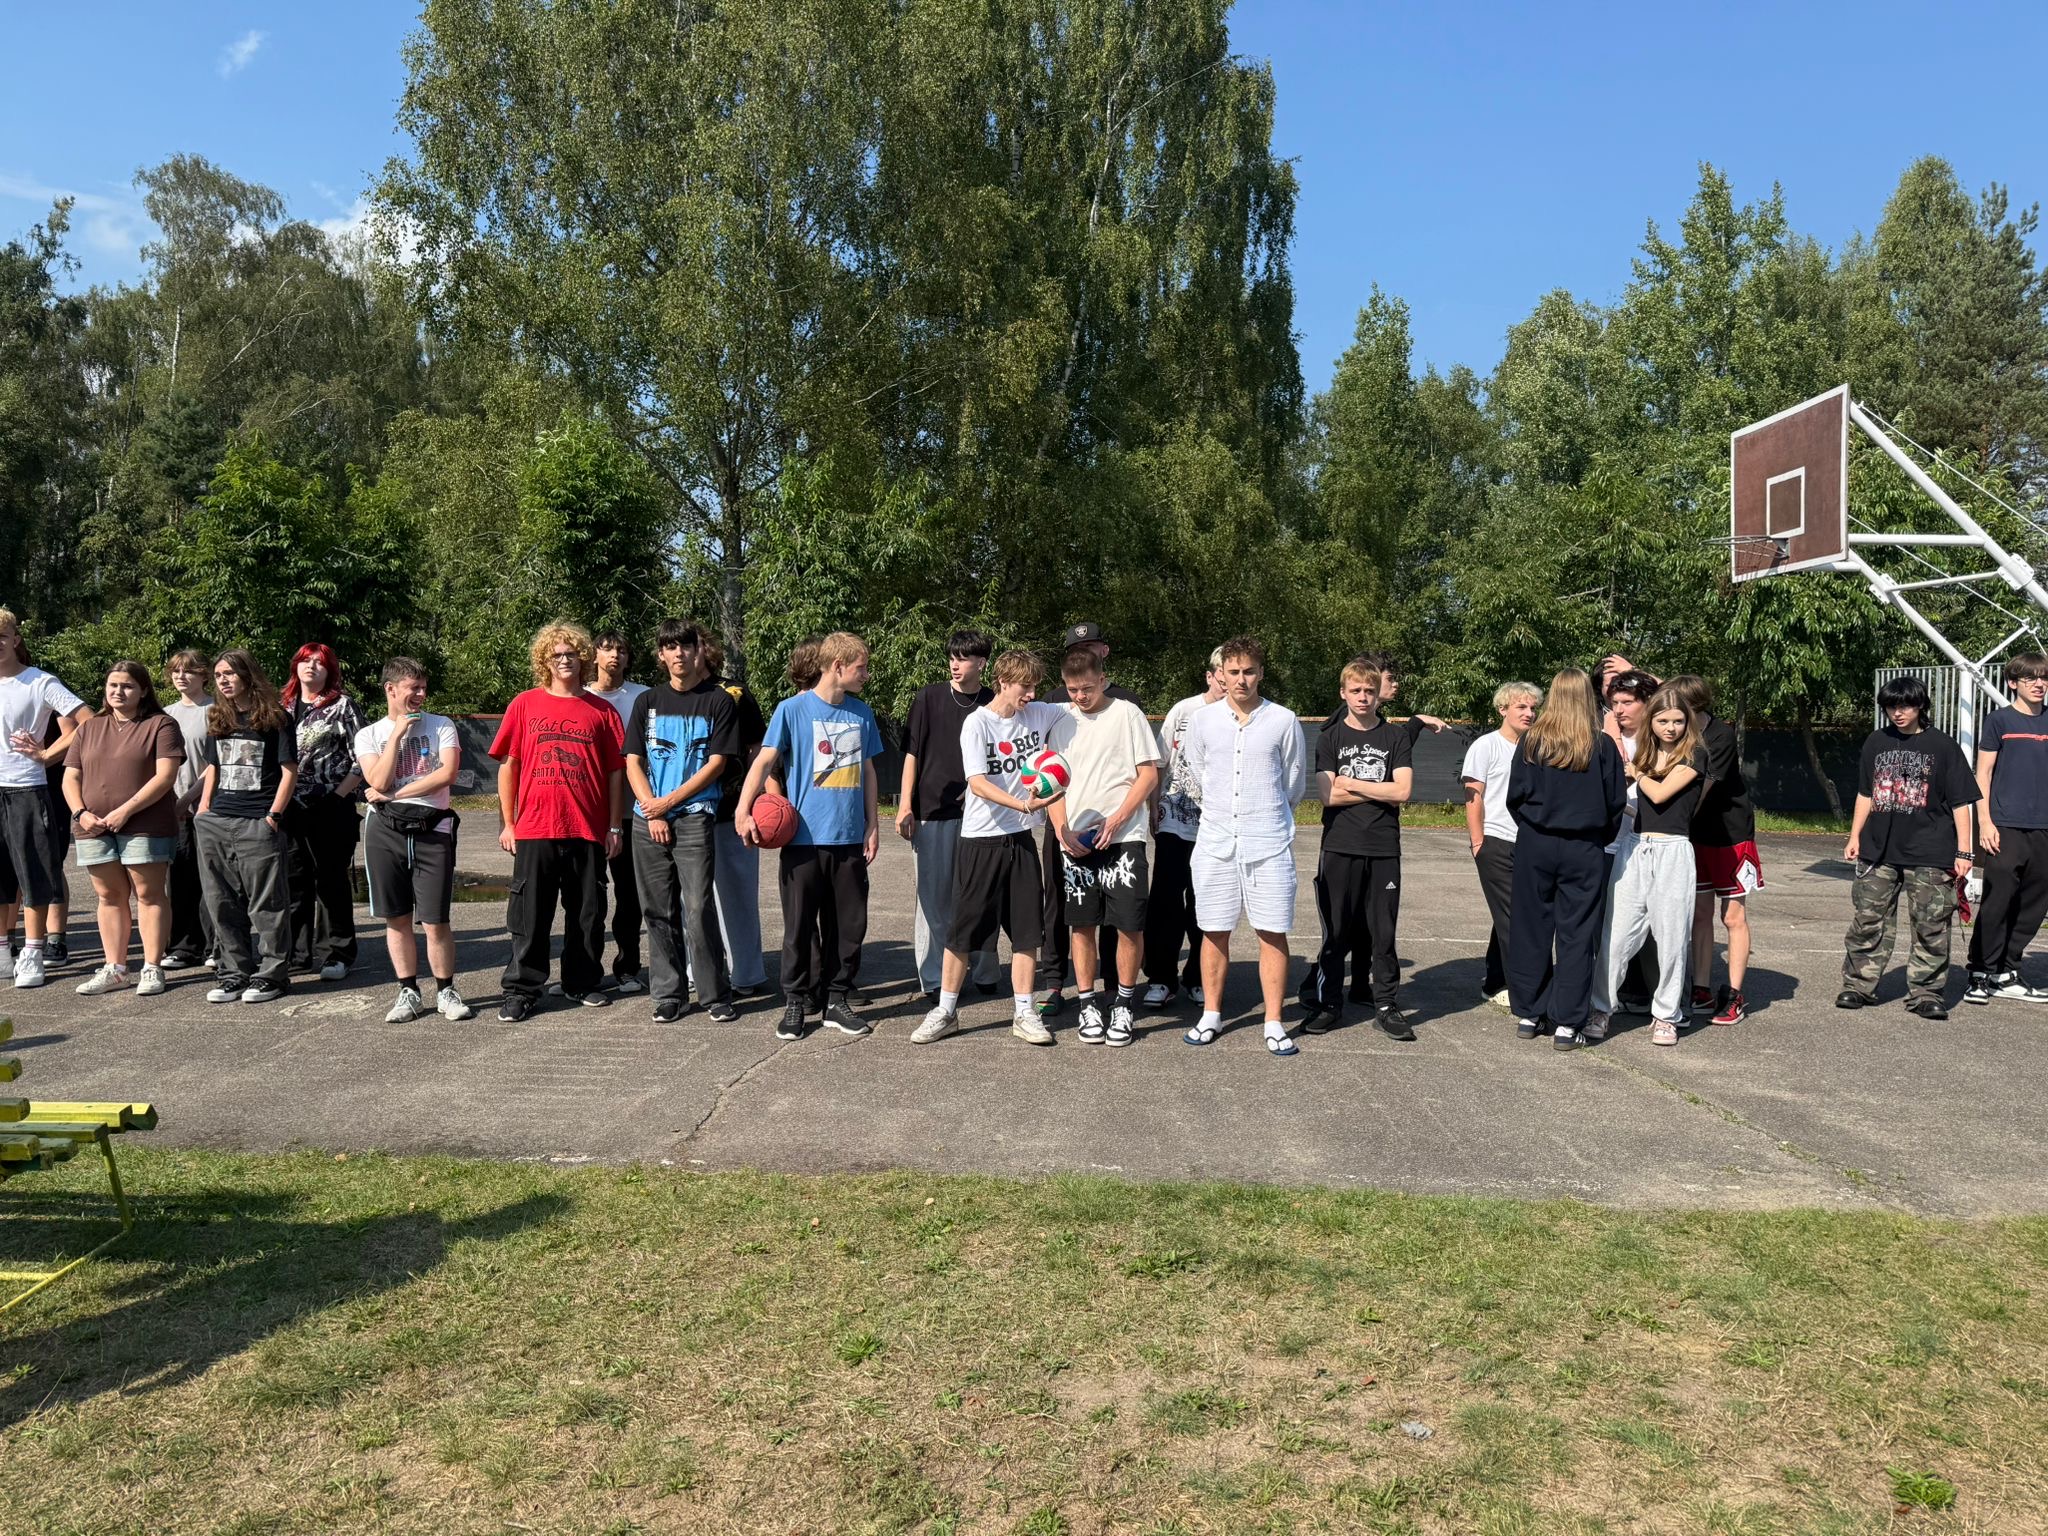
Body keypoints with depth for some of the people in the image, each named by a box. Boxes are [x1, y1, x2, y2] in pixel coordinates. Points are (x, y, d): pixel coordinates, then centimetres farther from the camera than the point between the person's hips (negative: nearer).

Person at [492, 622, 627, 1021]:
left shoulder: (601, 711, 6)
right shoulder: (525, 705, 5)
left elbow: (615, 772, 7)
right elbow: (508, 765, 7)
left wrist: (614, 827, 3)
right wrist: (507, 823, 3)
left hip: (588, 831, 1)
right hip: (534, 830, -1)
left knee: (587, 913, 9)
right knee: (530, 914, 3)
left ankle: (583, 983, 23)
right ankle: (522, 990, 12)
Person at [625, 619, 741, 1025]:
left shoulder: (718, 700, 4)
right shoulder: (647, 701, 13)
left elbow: (716, 763, -2)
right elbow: (633, 762, 8)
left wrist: (669, 801, -8)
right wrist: (652, 811, -5)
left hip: (694, 817, -3)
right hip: (647, 820, 3)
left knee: (698, 909, -10)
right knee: (659, 912, 6)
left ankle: (717, 996, 0)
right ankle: (669, 995, 15)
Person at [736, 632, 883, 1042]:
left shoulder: (861, 714, 9)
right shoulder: (792, 709, -4)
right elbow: (764, 762, -7)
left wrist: (871, 826, 11)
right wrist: (744, 811, -19)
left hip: (849, 838, 4)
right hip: (804, 837, -4)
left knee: (849, 924, 7)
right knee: (800, 925, 3)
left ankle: (837, 1000, 19)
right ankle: (795, 1003, 15)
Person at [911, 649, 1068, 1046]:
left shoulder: (1040, 715, 4)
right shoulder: (977, 723, -10)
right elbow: (978, 783, -18)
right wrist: (1023, 804, -31)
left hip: (1021, 837, 4)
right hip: (980, 838, -4)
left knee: (1027, 930, 6)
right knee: (962, 929, 2)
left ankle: (1023, 1013, 16)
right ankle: (945, 1012, 14)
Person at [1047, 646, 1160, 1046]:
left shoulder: (1126, 714, 0)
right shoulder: (1062, 723, 11)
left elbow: (1149, 775, -2)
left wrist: (1115, 820, -11)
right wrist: (1063, 832, -3)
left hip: (1123, 837, -3)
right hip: (1076, 843, 3)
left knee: (1129, 924, -4)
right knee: (1082, 924, 6)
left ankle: (1124, 1005, 12)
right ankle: (1087, 1005, 17)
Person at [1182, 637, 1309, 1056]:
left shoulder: (1283, 721, -1)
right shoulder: (1203, 720, 3)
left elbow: (1295, 784, 10)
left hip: (1269, 843, -1)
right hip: (1216, 841, 2)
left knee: (1272, 933, 0)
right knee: (1214, 931, 8)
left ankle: (1274, 1023, 9)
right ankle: (1211, 1015, 21)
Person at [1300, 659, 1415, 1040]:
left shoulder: (1396, 737, 7)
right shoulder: (1330, 737, 5)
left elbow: (1403, 791, -5)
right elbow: (1327, 795, -6)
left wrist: (1350, 783, -5)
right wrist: (1380, 791, -5)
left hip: (1384, 849, 1)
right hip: (1340, 847, -1)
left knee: (1384, 932, 5)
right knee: (1335, 932, 3)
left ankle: (1386, 1007, 14)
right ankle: (1327, 1004, 13)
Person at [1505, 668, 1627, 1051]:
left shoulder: (1531, 742, -4)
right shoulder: (1602, 746, -5)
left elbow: (1515, 796, -1)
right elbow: (1615, 801, 1)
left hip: (1535, 846, 1)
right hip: (1584, 850, -1)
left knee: (1531, 929, 10)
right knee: (1577, 934, 4)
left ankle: (1527, 1013, 18)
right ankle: (1567, 1024, 5)